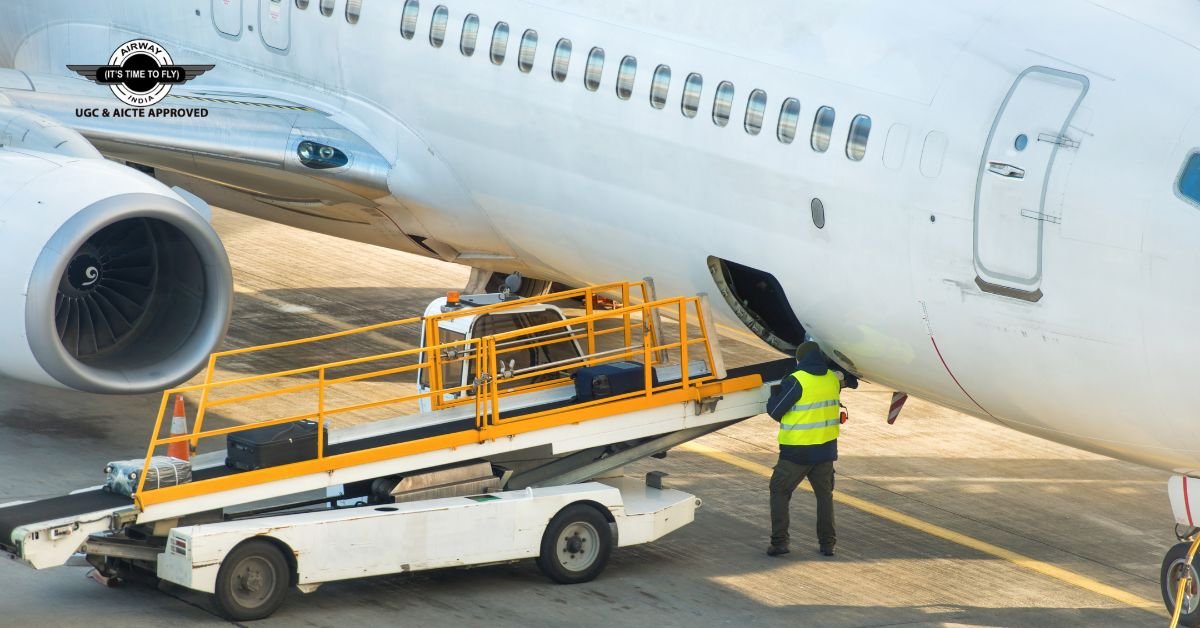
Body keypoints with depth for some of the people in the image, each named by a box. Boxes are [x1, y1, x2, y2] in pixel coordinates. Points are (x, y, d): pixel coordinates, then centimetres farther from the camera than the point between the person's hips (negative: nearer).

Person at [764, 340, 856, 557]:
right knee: (824, 494, 17)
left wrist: (775, 394, 9)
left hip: (798, 450, -5)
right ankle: (827, 543, 15)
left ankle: (779, 541, 0)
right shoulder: (833, 378, 1)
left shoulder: (796, 381, -16)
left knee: (780, 491, 7)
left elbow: (775, 411, -10)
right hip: (826, 448, 5)